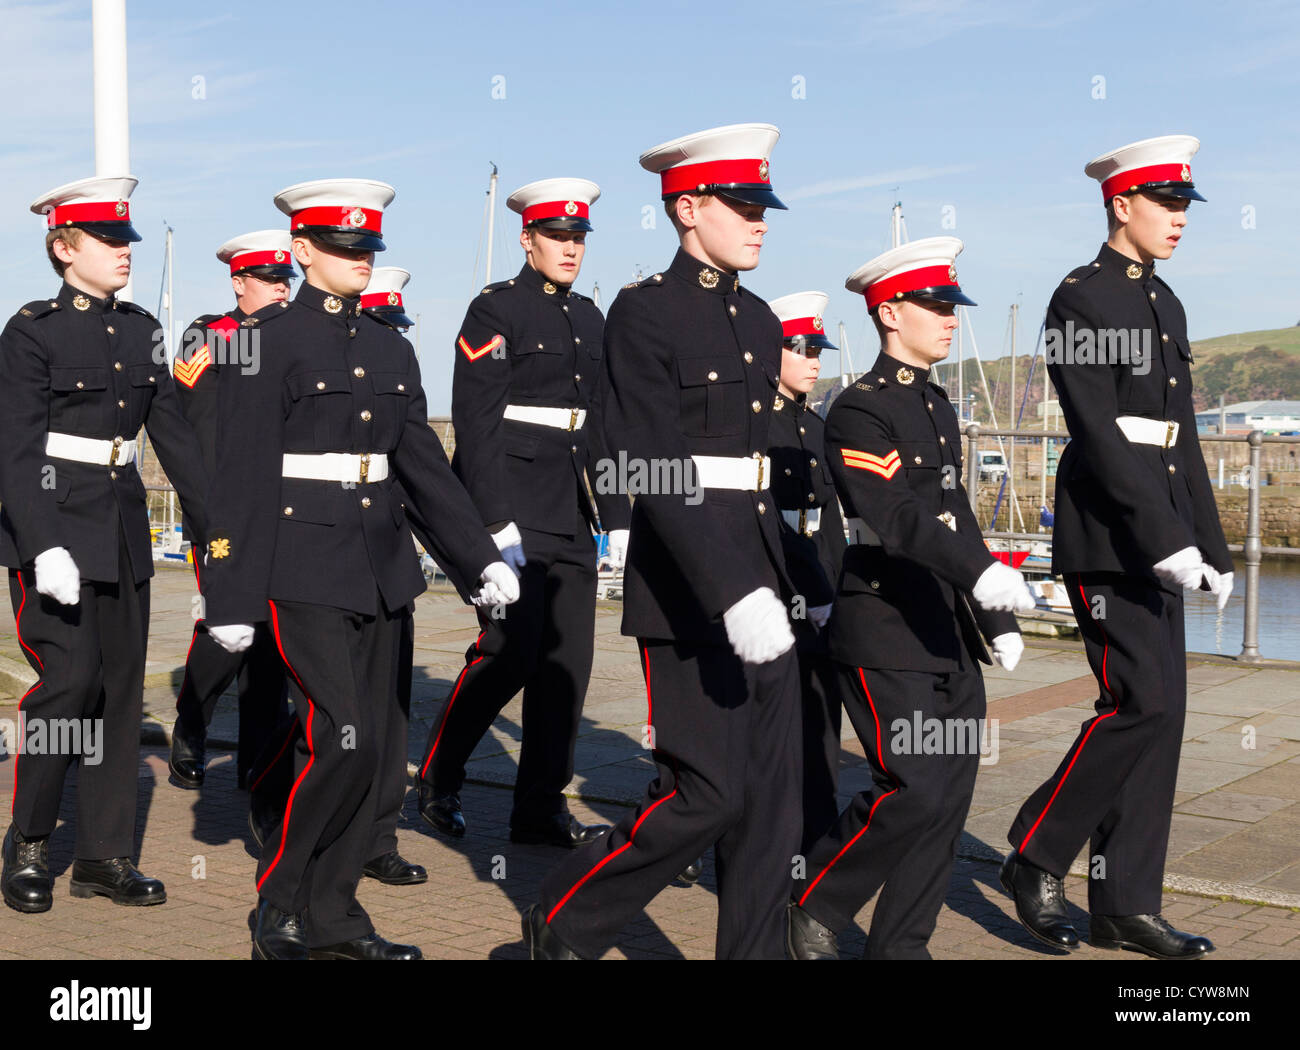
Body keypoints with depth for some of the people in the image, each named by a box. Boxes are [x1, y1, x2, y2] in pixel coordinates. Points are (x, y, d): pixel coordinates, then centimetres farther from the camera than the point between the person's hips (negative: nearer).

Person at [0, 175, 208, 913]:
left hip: (125, 528, 6)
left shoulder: (141, 330, 11)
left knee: (121, 685, 6)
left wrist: (215, 524, 6)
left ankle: (106, 855, 15)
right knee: (70, 675, -11)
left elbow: (174, 433, 12)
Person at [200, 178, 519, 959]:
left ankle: (335, 919, 18)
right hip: (305, 567, -7)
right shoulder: (268, 345, -5)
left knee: (369, 748, 8)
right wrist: (234, 596, -13)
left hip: (383, 571, 7)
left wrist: (482, 558, 8)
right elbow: (242, 477, -9)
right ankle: (280, 906, 7)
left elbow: (424, 465, 15)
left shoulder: (392, 351, 14)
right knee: (340, 742, -12)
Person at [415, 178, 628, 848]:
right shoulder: (495, 309, -4)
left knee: (568, 660, 4)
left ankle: (541, 809, 11)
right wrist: (497, 522, -18)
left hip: (570, 516, 7)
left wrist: (617, 518, 14)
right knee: (509, 652, -11)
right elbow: (474, 421, -11)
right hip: (510, 507, -7)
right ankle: (438, 780, 9)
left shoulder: (588, 319, 17)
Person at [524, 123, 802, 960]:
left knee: (773, 795, 7)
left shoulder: (759, 321, 15)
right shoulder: (644, 314, -10)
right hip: (686, 587, -8)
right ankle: (563, 926, 14)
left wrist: (776, 581, 18)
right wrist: (730, 593, -26)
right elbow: (655, 471, -19)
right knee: (706, 794, -6)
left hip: (757, 582, 8)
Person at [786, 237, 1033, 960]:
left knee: (951, 792, 7)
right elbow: (894, 516, -25)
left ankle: (901, 943, 18)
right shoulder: (859, 412, -11)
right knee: (913, 790, -12)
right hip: (888, 641, -9)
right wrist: (981, 571, -38)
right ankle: (813, 907, 9)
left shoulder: (940, 408, 17)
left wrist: (996, 620, 18)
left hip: (950, 639, 9)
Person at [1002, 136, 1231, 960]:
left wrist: (1211, 546, 16)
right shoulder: (1080, 300, -9)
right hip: (1105, 532, -9)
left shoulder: (1166, 305, 18)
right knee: (1144, 702, -13)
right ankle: (1035, 858, 3)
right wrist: (1163, 537, -21)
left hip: (1157, 539, 9)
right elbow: (1099, 435, -17)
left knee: (1160, 713, 6)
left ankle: (1127, 906, 13)